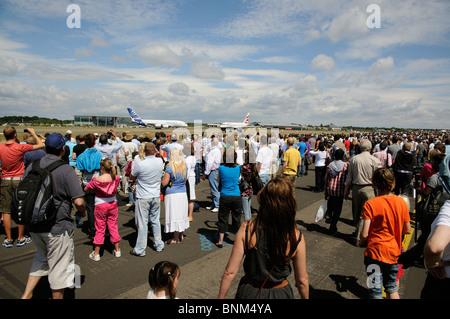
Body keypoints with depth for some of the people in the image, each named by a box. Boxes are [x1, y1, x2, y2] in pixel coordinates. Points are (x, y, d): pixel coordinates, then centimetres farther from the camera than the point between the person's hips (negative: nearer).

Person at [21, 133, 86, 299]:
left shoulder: (32, 167, 0)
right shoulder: (65, 169, -17)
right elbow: (79, 201, -21)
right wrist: (82, 212, 0)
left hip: (34, 226, 6)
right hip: (58, 227, -6)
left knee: (41, 258, 29)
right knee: (59, 266, 11)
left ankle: (27, 294, 28)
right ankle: (57, 296, 25)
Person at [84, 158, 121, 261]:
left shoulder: (96, 180, -18)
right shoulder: (116, 178, -9)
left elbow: (86, 189, -4)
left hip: (100, 207, -3)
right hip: (113, 206, 3)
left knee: (100, 230, 8)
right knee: (113, 227, 15)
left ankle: (96, 254, 20)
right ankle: (117, 250, 26)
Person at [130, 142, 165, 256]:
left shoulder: (139, 163, -18)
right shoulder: (160, 161, -6)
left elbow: (131, 177, -4)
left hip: (143, 197, -4)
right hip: (156, 196, 4)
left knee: (142, 223, 4)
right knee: (156, 220, 16)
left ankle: (140, 249, 13)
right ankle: (159, 244, 28)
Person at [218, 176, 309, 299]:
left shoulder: (246, 229, -23)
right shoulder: (296, 238, -21)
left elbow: (230, 272, -16)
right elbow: (302, 280, -8)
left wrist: (221, 297, -1)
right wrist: (306, 297, 11)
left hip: (249, 292, 1)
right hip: (280, 293, 0)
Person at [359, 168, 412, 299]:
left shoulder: (370, 204, -18)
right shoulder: (401, 202, -6)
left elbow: (364, 234, -20)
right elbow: (408, 230, 2)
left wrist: (361, 243, 0)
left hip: (375, 252, -4)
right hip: (393, 252, 4)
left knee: (376, 291, 9)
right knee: (392, 287, 23)